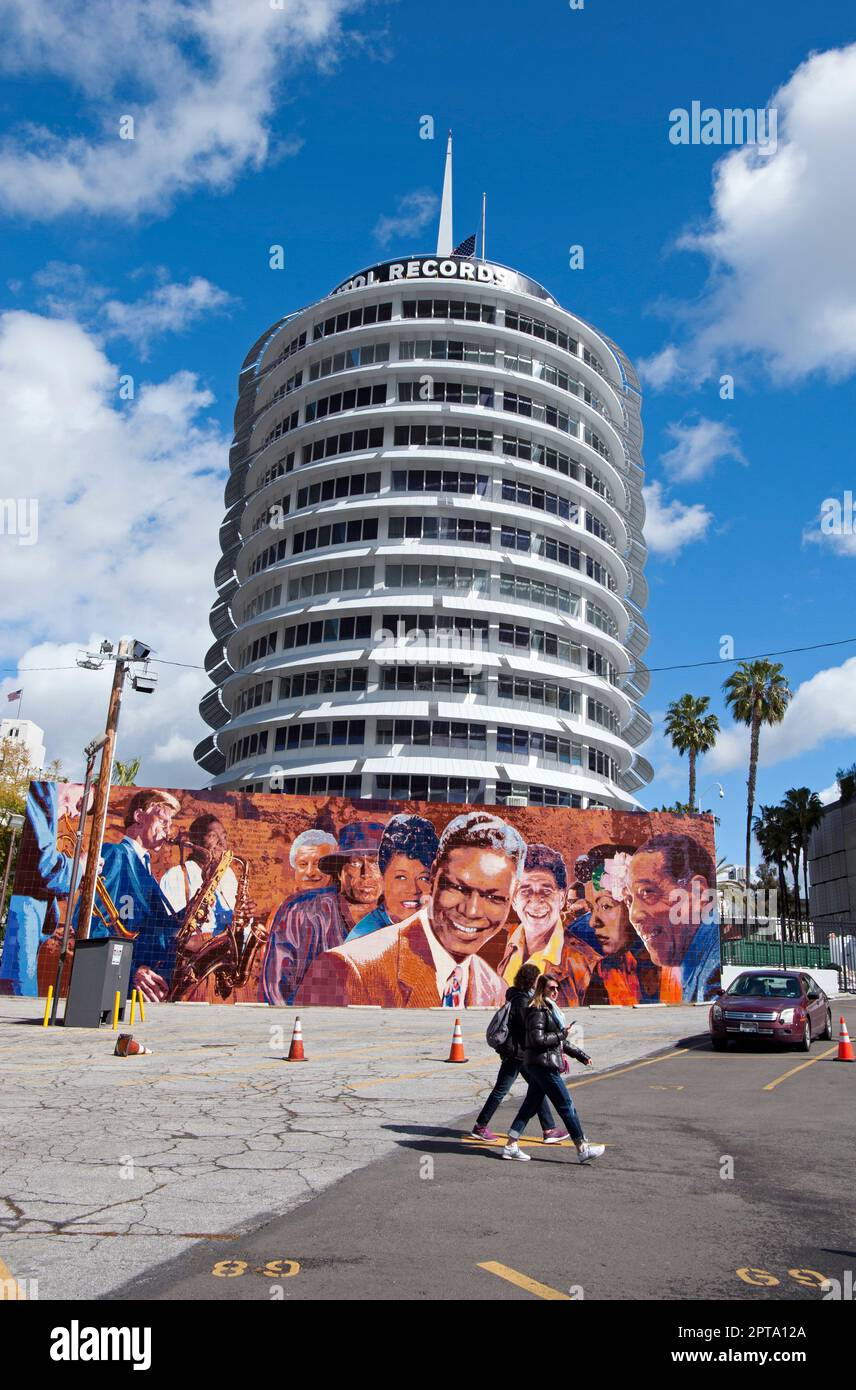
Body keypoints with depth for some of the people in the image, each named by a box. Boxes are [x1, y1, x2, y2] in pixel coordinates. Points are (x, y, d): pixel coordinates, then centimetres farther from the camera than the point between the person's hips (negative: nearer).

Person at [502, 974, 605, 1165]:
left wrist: (580, 1055, 24)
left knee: (530, 1105, 11)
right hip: (543, 1065, -10)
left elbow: (559, 1041, 24)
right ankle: (582, 1149, 4)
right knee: (566, 1105, -3)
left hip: (540, 1065, 10)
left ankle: (511, 1146, 14)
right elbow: (537, 1039, -22)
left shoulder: (548, 1009, 18)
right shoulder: (537, 1011, -14)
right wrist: (561, 1035, -12)